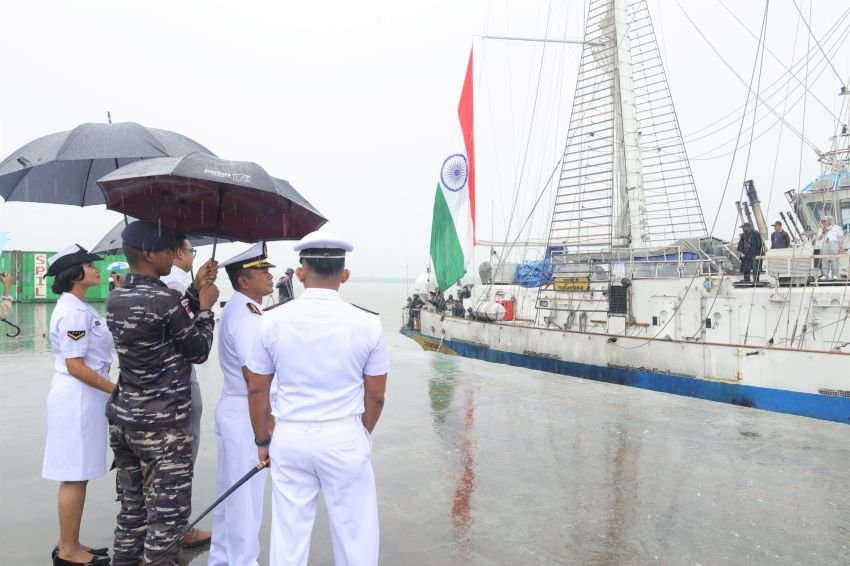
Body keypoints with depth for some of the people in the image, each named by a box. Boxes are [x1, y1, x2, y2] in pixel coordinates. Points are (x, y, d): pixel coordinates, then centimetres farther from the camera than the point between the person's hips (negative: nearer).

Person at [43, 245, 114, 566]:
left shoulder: (78, 308, 13)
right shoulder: (73, 312, -17)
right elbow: (75, 365, -21)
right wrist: (117, 390, -18)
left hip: (83, 396, 10)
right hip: (78, 397, -10)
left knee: (76, 476, 15)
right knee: (75, 476, 1)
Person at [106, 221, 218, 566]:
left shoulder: (116, 299, 5)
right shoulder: (165, 300, -20)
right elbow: (198, 351, -9)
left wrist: (196, 290, 11)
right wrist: (206, 307, 2)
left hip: (124, 417, 8)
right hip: (162, 424, -8)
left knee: (132, 507, 19)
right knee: (167, 512, 3)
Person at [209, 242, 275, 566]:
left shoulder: (237, 310, 10)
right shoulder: (247, 317, -21)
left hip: (232, 409, 10)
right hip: (246, 414, -10)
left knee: (230, 493, 21)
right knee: (246, 498, 4)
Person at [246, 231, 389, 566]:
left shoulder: (272, 321, -6)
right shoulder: (366, 323, -9)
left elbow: (256, 390, 1)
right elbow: (375, 395, -1)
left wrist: (263, 440, 16)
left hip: (290, 437, 2)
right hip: (344, 438, -2)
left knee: (288, 533, 17)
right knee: (353, 530, 14)